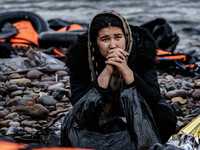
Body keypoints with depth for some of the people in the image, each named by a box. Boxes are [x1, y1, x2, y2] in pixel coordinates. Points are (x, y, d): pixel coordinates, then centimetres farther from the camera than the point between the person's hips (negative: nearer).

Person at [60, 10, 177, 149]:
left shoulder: (140, 48, -19)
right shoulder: (81, 55, -20)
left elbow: (154, 99, -26)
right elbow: (78, 104, -29)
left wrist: (126, 71, -39)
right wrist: (107, 72, -39)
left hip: (134, 114, 1)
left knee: (166, 116, -26)